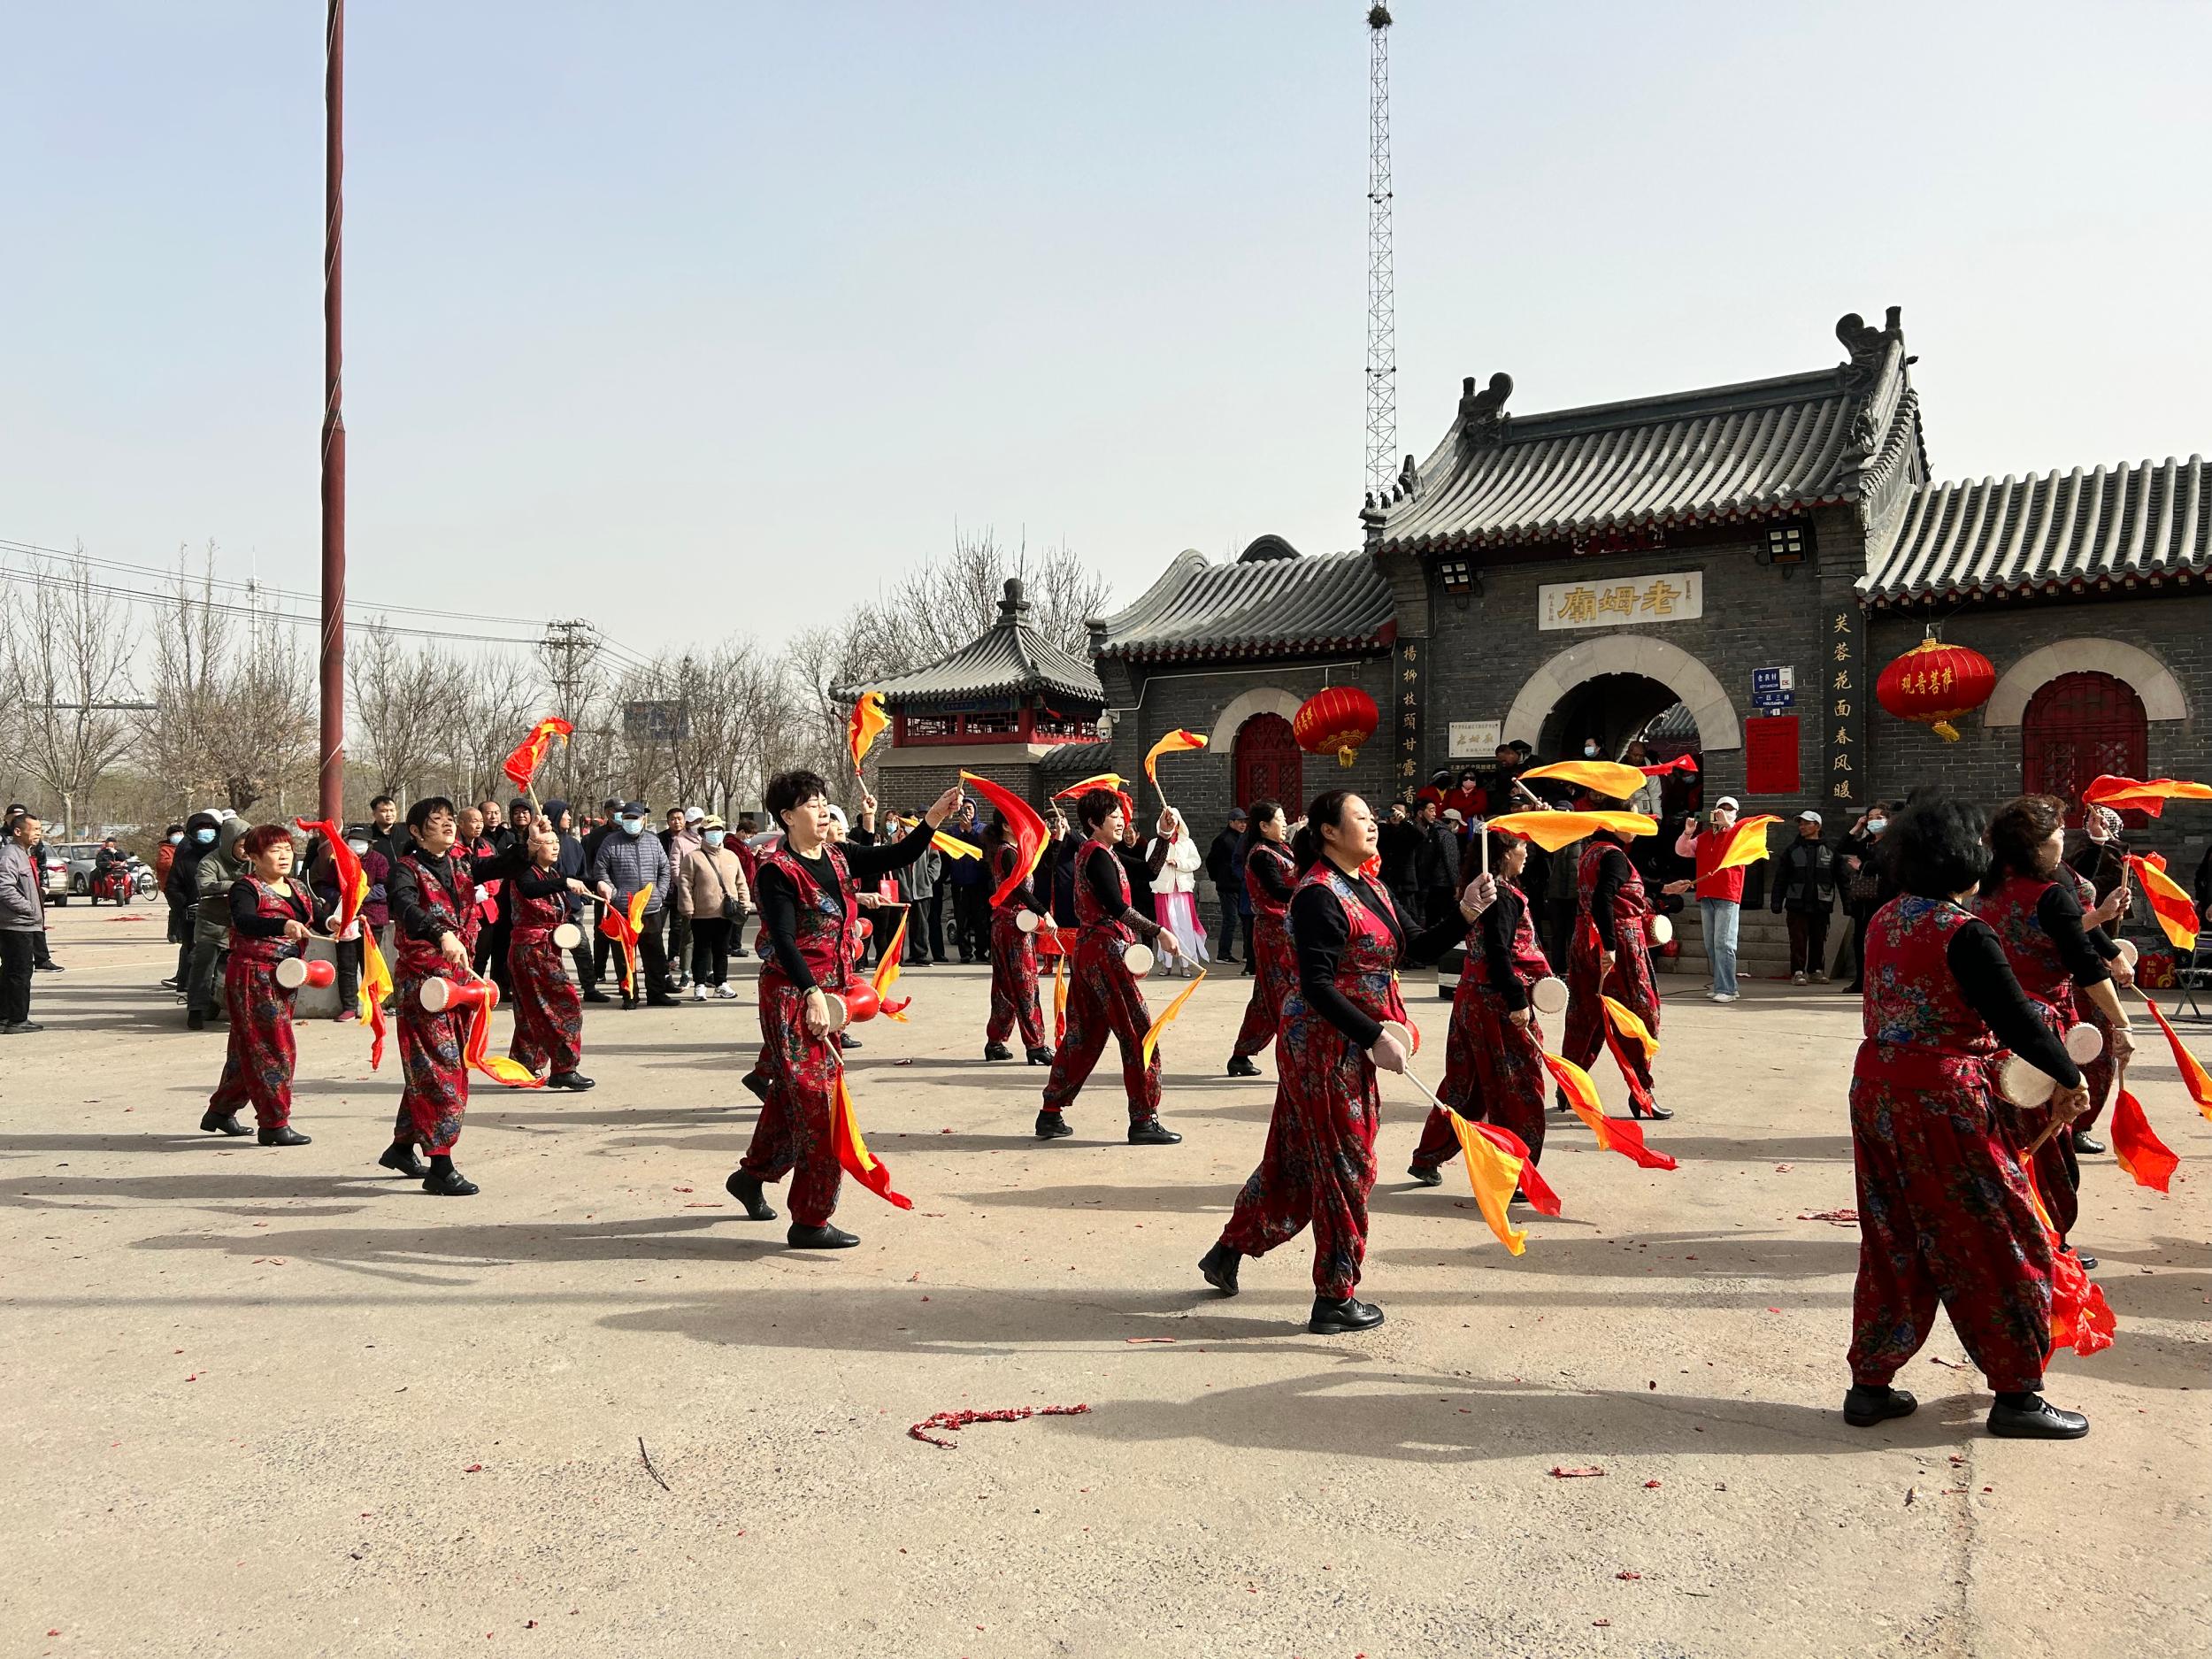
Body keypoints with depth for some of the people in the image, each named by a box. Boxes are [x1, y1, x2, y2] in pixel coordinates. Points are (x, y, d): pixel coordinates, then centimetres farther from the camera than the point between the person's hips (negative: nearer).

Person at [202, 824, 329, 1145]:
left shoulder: (299, 890, 14)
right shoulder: (246, 888, -10)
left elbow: (321, 915, 2)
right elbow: (243, 921, -29)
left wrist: (333, 920, -23)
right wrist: (283, 926, -46)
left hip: (283, 980, 8)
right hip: (253, 977, -8)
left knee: (249, 1049, 17)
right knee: (274, 1048, -7)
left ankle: (221, 1111, 32)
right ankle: (274, 1124, -1)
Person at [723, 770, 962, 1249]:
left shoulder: (840, 858, 9)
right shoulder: (777, 870, -12)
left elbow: (897, 856, 2)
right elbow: (783, 939, -21)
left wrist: (934, 817, -12)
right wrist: (811, 993, -31)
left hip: (826, 992, 8)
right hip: (792, 995, -8)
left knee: (791, 1092, 20)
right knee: (815, 1099, -8)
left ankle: (752, 1175, 41)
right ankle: (810, 1222, 0)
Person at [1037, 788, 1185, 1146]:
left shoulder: (1097, 852, 16)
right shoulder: (1098, 855, -13)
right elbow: (1118, 907, -23)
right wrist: (1158, 932, -23)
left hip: (1087, 951, 10)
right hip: (1106, 951, -10)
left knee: (1083, 1034, 13)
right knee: (1139, 1033, -4)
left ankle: (1050, 1115, 17)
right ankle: (1144, 1121, -2)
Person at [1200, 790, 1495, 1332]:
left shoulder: (1369, 889, 13)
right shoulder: (1319, 895, -17)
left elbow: (1411, 950, 10)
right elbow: (1317, 986, -22)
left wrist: (1464, 913, 0)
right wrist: (1375, 1037, -24)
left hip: (1350, 1047, 9)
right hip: (1324, 1044, -9)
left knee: (1295, 1157, 17)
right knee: (1345, 1165, 1)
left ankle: (1228, 1254, 32)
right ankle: (1335, 1300, 15)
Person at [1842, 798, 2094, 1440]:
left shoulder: (1885, 920, 6)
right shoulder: (1964, 933, -17)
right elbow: (2017, 1018, -17)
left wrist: (1983, 1042, 12)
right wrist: (2069, 1078, -3)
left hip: (1876, 1086, 8)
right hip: (1942, 1101, -8)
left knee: (1893, 1243, 16)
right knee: (1997, 1243, 8)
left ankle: (1870, 1384, 22)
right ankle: (2017, 1393, 18)